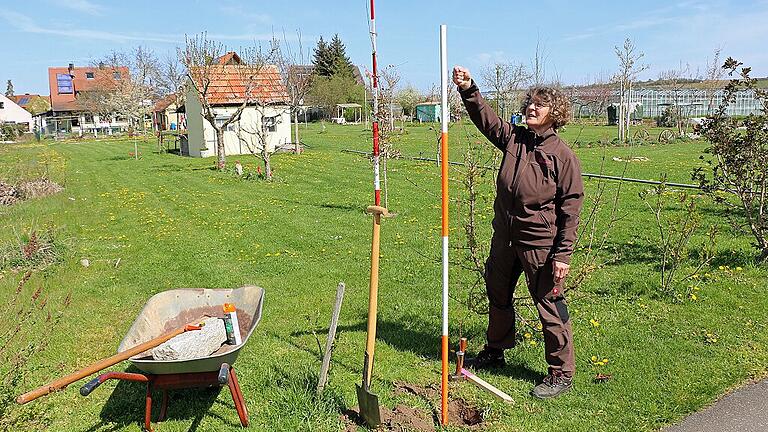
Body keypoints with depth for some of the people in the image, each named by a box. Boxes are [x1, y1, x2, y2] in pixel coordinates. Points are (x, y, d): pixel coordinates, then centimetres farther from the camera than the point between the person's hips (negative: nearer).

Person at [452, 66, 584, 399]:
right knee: (498, 296, 21)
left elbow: (571, 208, -10)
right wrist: (468, 90, -16)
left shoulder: (563, 155, -10)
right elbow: (485, 118, 2)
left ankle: (561, 374, 18)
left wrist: (563, 253, -14)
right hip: (504, 237, 6)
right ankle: (495, 352, 43)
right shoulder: (513, 137, 5)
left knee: (549, 306, 2)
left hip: (540, 242, -6)